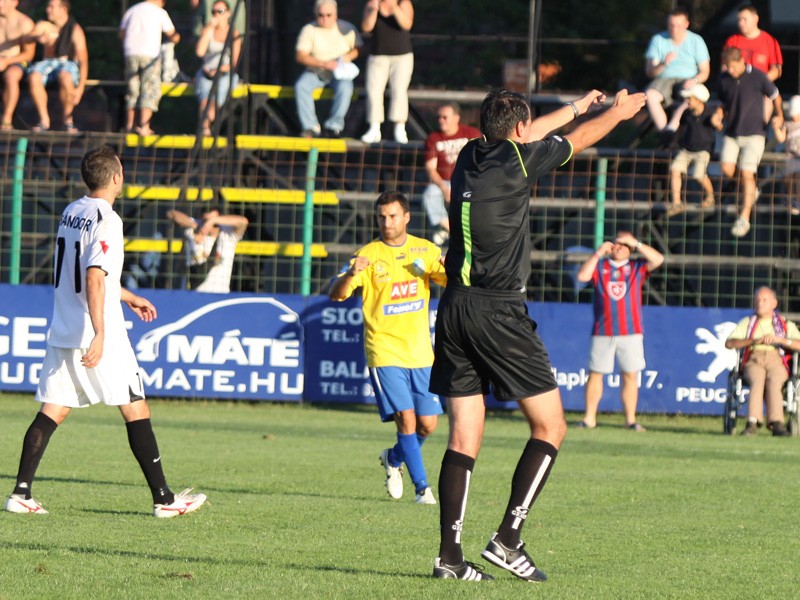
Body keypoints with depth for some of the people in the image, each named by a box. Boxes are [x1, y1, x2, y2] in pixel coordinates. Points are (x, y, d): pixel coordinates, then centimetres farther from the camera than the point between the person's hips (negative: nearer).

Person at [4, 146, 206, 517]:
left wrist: (128, 297, 36)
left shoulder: (71, 213, 12)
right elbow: (94, 280, -23)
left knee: (51, 412, 7)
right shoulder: (106, 220, -14)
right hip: (96, 334, -7)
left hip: (62, 332, 8)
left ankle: (20, 493, -2)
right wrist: (100, 334, -27)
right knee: (136, 410, 0)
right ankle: (163, 499, 1)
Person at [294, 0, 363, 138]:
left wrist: (347, 57, -18)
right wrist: (322, 63, -21)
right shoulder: (309, 30, -3)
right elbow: (300, 56, -10)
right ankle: (310, 126, -26)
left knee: (345, 88, -34)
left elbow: (357, 49, 5)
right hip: (315, 71, 1)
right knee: (301, 86, -29)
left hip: (340, 72, -1)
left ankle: (334, 125, -28)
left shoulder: (346, 29, 0)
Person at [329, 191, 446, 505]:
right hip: (385, 352, -4)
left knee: (427, 424, 5)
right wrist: (351, 274, -34)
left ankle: (393, 459, 34)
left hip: (420, 352, 4)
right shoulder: (368, 255, -5)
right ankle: (422, 488, -5)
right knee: (407, 420, -14)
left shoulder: (424, 250, 5)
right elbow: (336, 294, -12)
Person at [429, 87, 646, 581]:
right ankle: (508, 539, -7)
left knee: (464, 438, 6)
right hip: (499, 313, -7)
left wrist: (577, 106, 47)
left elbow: (525, 136, 32)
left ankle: (450, 554, 0)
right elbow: (579, 139, 12)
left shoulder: (471, 157, 11)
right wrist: (617, 112, 33)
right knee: (550, 428, 2)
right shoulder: (517, 160, -5)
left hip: (454, 308, 7)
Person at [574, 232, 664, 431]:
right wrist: (598, 253, -6)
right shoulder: (599, 266, 10)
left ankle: (630, 419, 3)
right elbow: (582, 276, -6)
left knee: (630, 375, -1)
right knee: (595, 374, 1)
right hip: (602, 332, 0)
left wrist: (636, 243, -7)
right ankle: (590, 418, 6)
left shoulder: (637, 267, 10)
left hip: (630, 332, 0)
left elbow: (658, 259, -5)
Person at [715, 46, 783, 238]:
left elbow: (775, 96, 4)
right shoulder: (724, 80, 3)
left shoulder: (757, 77, -9)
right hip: (731, 134, 4)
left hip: (754, 133, -4)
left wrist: (779, 116, -10)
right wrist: (719, 115, -5)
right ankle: (752, 190, 24)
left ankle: (744, 218, -5)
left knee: (746, 174, -10)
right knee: (727, 170, -8)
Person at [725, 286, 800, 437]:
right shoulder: (747, 323, 27)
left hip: (777, 362, 0)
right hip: (753, 361, 0)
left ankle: (776, 424, -49)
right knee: (758, 380, -35)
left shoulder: (786, 325, 24)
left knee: (773, 381, -36)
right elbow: (729, 343, 10)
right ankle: (753, 422, -50)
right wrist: (753, 341, -4)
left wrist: (779, 340, -8)